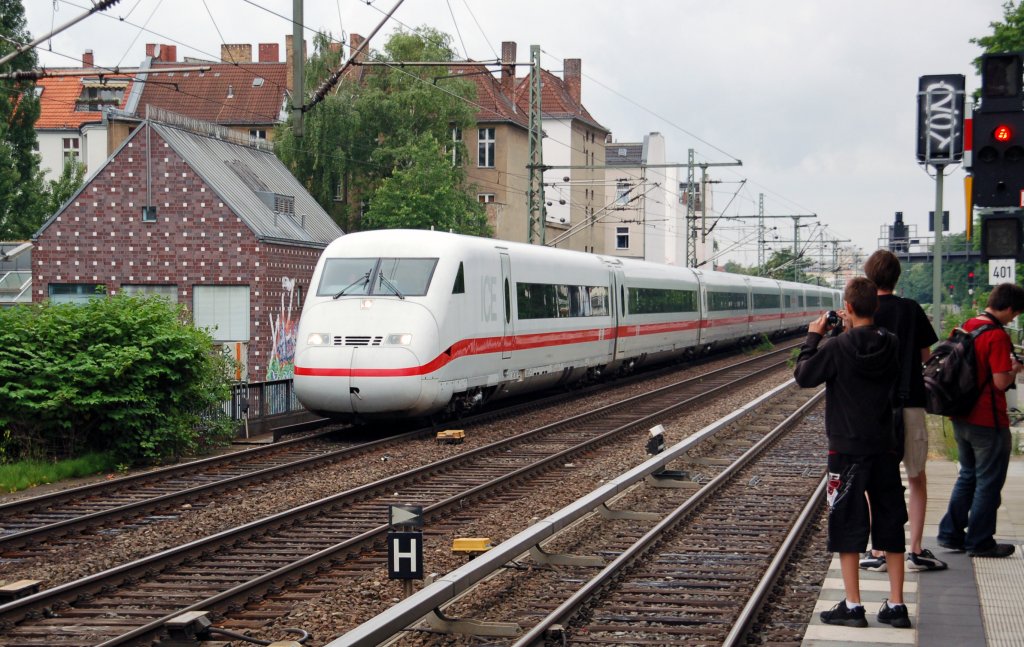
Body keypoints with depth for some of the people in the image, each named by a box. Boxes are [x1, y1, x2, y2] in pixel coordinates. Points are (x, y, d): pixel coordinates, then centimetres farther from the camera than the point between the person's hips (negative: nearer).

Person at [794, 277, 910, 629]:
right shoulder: (892, 345, -1)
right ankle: (896, 605, 13)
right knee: (890, 524, 11)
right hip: (885, 447, 4)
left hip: (847, 448, -4)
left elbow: (804, 376, -6)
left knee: (847, 525, 4)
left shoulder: (837, 348, -15)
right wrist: (853, 333, 15)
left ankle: (852, 606, 4)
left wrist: (813, 337, 5)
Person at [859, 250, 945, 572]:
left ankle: (879, 552, 7)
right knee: (917, 478, 13)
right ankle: (916, 550, 8)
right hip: (911, 403, 2)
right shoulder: (912, 310, 1)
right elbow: (926, 355, 7)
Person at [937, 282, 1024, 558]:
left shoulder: (966, 327, 6)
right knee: (989, 482, 4)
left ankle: (950, 534, 22)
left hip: (961, 418, 8)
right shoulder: (997, 336, -19)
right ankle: (980, 542, 10)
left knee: (968, 476, 20)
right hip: (988, 421, -8)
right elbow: (1001, 382, -23)